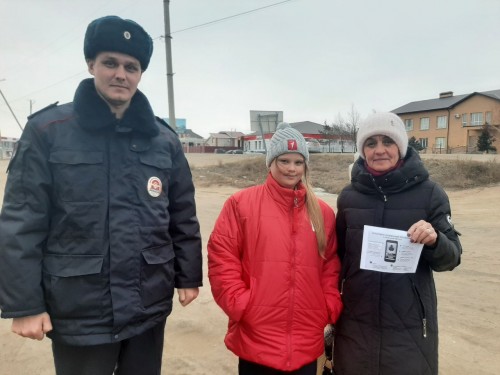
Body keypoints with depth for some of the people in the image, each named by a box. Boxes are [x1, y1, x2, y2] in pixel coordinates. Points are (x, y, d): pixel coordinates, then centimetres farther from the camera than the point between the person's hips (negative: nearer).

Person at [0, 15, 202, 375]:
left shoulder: (164, 139, 2)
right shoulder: (47, 131, -7)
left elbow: (183, 217, 6)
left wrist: (188, 276, 7)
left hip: (149, 307, 3)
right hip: (78, 312, -2)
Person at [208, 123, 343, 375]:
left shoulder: (322, 212, 8)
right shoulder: (241, 203, -4)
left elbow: (331, 265, 12)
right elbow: (221, 257, -6)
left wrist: (330, 308, 3)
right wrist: (239, 304, -11)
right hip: (256, 340, -3)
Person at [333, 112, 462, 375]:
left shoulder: (429, 193, -7)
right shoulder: (349, 196, -1)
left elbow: (451, 259, -3)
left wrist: (434, 240, -24)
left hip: (410, 325, -1)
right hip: (355, 323, 2)